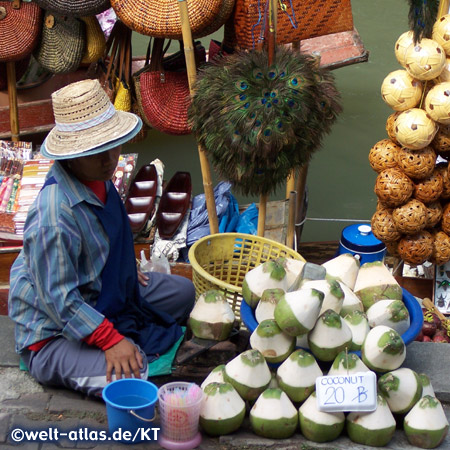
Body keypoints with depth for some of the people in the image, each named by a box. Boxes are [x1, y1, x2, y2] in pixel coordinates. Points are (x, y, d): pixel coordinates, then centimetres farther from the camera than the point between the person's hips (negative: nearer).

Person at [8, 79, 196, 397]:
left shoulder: (97, 178, -5)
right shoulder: (54, 218, -35)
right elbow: (59, 299, -30)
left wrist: (127, 272, 26)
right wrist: (111, 341, -30)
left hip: (107, 293, 10)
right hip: (53, 332, -9)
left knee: (183, 293, 17)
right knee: (129, 376, -28)